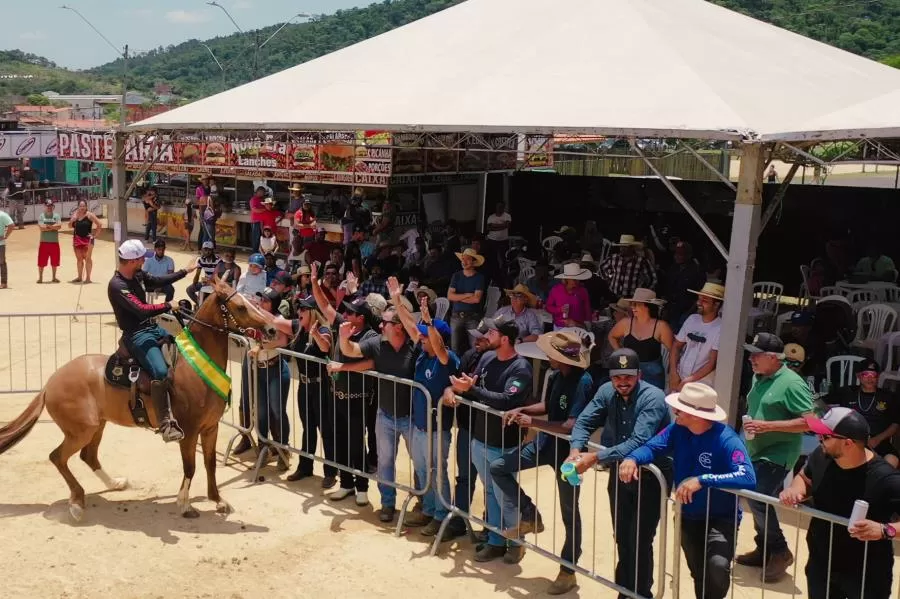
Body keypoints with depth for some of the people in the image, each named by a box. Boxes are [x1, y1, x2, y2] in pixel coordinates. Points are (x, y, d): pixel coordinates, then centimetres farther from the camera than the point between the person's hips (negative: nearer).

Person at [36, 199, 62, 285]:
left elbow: (59, 226, -11)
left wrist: (47, 226, -16)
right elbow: (41, 227, -14)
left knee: (54, 261, 8)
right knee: (41, 261, 0)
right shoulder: (41, 216, 1)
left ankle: (54, 277, 20)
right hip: (44, 242, -2)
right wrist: (53, 227, -11)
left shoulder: (56, 215, 5)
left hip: (54, 242, 2)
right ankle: (40, 277, 9)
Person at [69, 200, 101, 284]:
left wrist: (94, 234, -9)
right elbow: (70, 226, 9)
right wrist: (73, 219, -9)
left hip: (87, 239, -6)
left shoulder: (89, 215, -7)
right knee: (79, 258, 12)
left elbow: (99, 225, -9)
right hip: (77, 239, 6)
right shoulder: (75, 214, 8)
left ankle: (88, 278, -7)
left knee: (87, 258, -7)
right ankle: (79, 277, 20)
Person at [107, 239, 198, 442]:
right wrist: (169, 306, -17)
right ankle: (167, 424, -26)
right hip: (137, 336, -10)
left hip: (153, 328, 10)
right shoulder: (117, 286, -20)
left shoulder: (138, 275, 6)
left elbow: (159, 281, 23)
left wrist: (186, 271, 24)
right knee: (161, 372, -29)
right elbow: (143, 310, -28)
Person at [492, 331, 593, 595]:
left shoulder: (582, 382, -26)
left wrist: (532, 422, -27)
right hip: (546, 443, 8)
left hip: (568, 451, -8)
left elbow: (571, 426, -30)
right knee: (497, 467, 5)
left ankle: (568, 571, 25)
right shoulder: (555, 376, -2)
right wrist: (522, 410, -2)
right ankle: (530, 516, 18)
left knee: (569, 513, 8)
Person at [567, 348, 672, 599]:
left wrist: (595, 457, -41)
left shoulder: (653, 398, -24)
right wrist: (576, 450, -27)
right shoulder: (606, 391, -6)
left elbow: (638, 442, -34)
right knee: (622, 538, 15)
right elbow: (584, 422, -5)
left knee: (640, 541, -5)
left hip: (651, 475, -5)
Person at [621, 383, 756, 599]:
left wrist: (702, 480, -47)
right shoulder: (677, 429, -10)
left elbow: (748, 478, -39)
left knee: (717, 566, -31)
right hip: (688, 516, 6)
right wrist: (632, 458, -36)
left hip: (720, 518, -6)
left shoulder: (727, 440, -27)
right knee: (699, 575, 22)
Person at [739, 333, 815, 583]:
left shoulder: (791, 383, -18)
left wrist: (768, 426, -25)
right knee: (756, 500, 14)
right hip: (757, 452, 9)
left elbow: (809, 422, -22)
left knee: (758, 501, -13)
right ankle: (764, 550, 29)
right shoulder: (759, 378, 7)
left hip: (777, 455, -9)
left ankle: (780, 551, 5)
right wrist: (751, 425, 6)